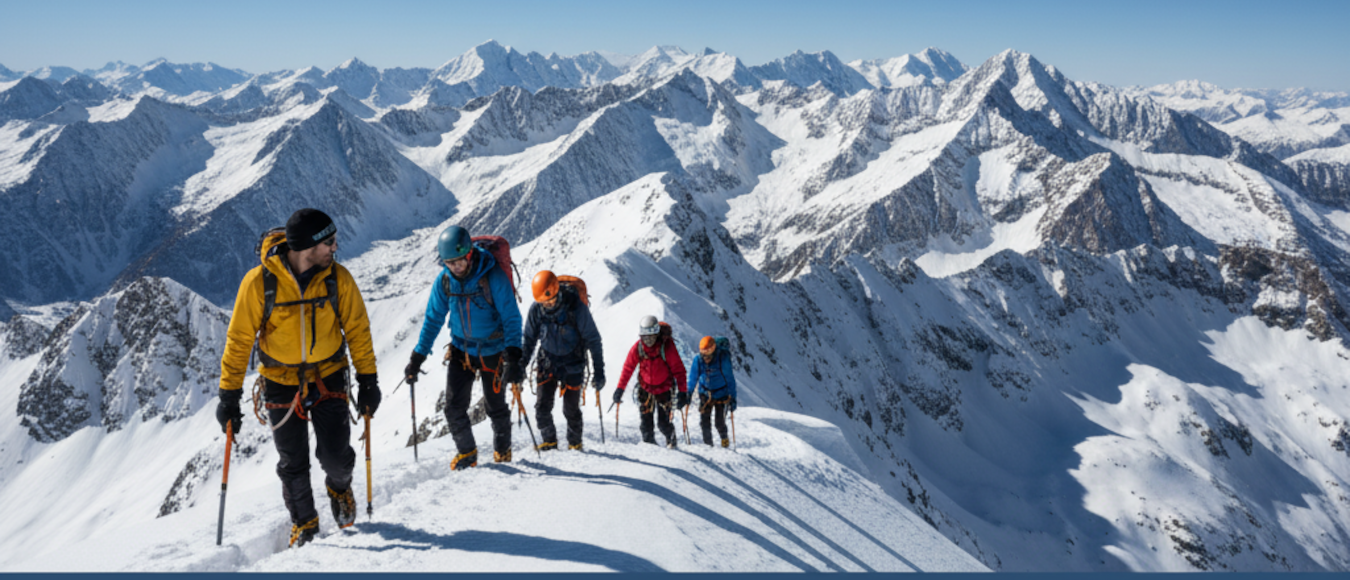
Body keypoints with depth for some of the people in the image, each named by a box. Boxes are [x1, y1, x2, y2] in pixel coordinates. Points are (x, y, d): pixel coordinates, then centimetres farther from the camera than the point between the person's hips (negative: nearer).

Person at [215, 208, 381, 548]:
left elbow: (357, 329, -2)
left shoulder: (338, 278, -12)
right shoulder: (258, 282, -17)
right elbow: (239, 341, -9)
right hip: (282, 383, 0)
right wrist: (229, 395, -6)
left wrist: (368, 380, -2)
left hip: (329, 379, 1)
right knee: (293, 465, 7)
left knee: (335, 457, -5)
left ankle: (339, 486, 32)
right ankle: (303, 522, 34)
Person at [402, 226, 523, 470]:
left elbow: (511, 318, -21)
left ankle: (503, 449, 35)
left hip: (492, 350, -3)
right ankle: (466, 452, 20)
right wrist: (418, 357, -2)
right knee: (453, 406, -3)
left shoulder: (493, 276, -22)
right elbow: (433, 319, 1)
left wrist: (513, 357, -31)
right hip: (461, 348, 3)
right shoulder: (444, 280, -9)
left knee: (495, 406, 9)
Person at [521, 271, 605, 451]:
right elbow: (529, 338, 3)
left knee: (571, 409, 3)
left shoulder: (576, 307, -22)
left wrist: (598, 371, -15)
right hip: (548, 360, 3)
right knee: (542, 406, -5)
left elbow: (593, 340, -14)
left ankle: (575, 443, 26)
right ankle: (549, 441, 16)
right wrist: (521, 365, -5)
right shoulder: (536, 308, -12)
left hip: (572, 363, -3)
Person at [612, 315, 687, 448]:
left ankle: (671, 441, 27)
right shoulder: (637, 347, -14)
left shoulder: (667, 345, -22)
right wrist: (620, 388, -4)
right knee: (645, 421, 0)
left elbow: (678, 369, -16)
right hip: (645, 387, 3)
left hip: (664, 388, -2)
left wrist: (682, 391, -19)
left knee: (664, 423, -3)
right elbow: (628, 368, -3)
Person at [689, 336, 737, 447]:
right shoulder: (698, 360, -15)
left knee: (720, 423, -3)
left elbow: (730, 380, -16)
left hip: (721, 394, -3)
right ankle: (708, 443, 17)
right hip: (705, 393, 3)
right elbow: (692, 379, -3)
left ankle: (724, 438, 29)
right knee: (704, 421, -4)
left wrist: (733, 398, -16)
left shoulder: (723, 359, -24)